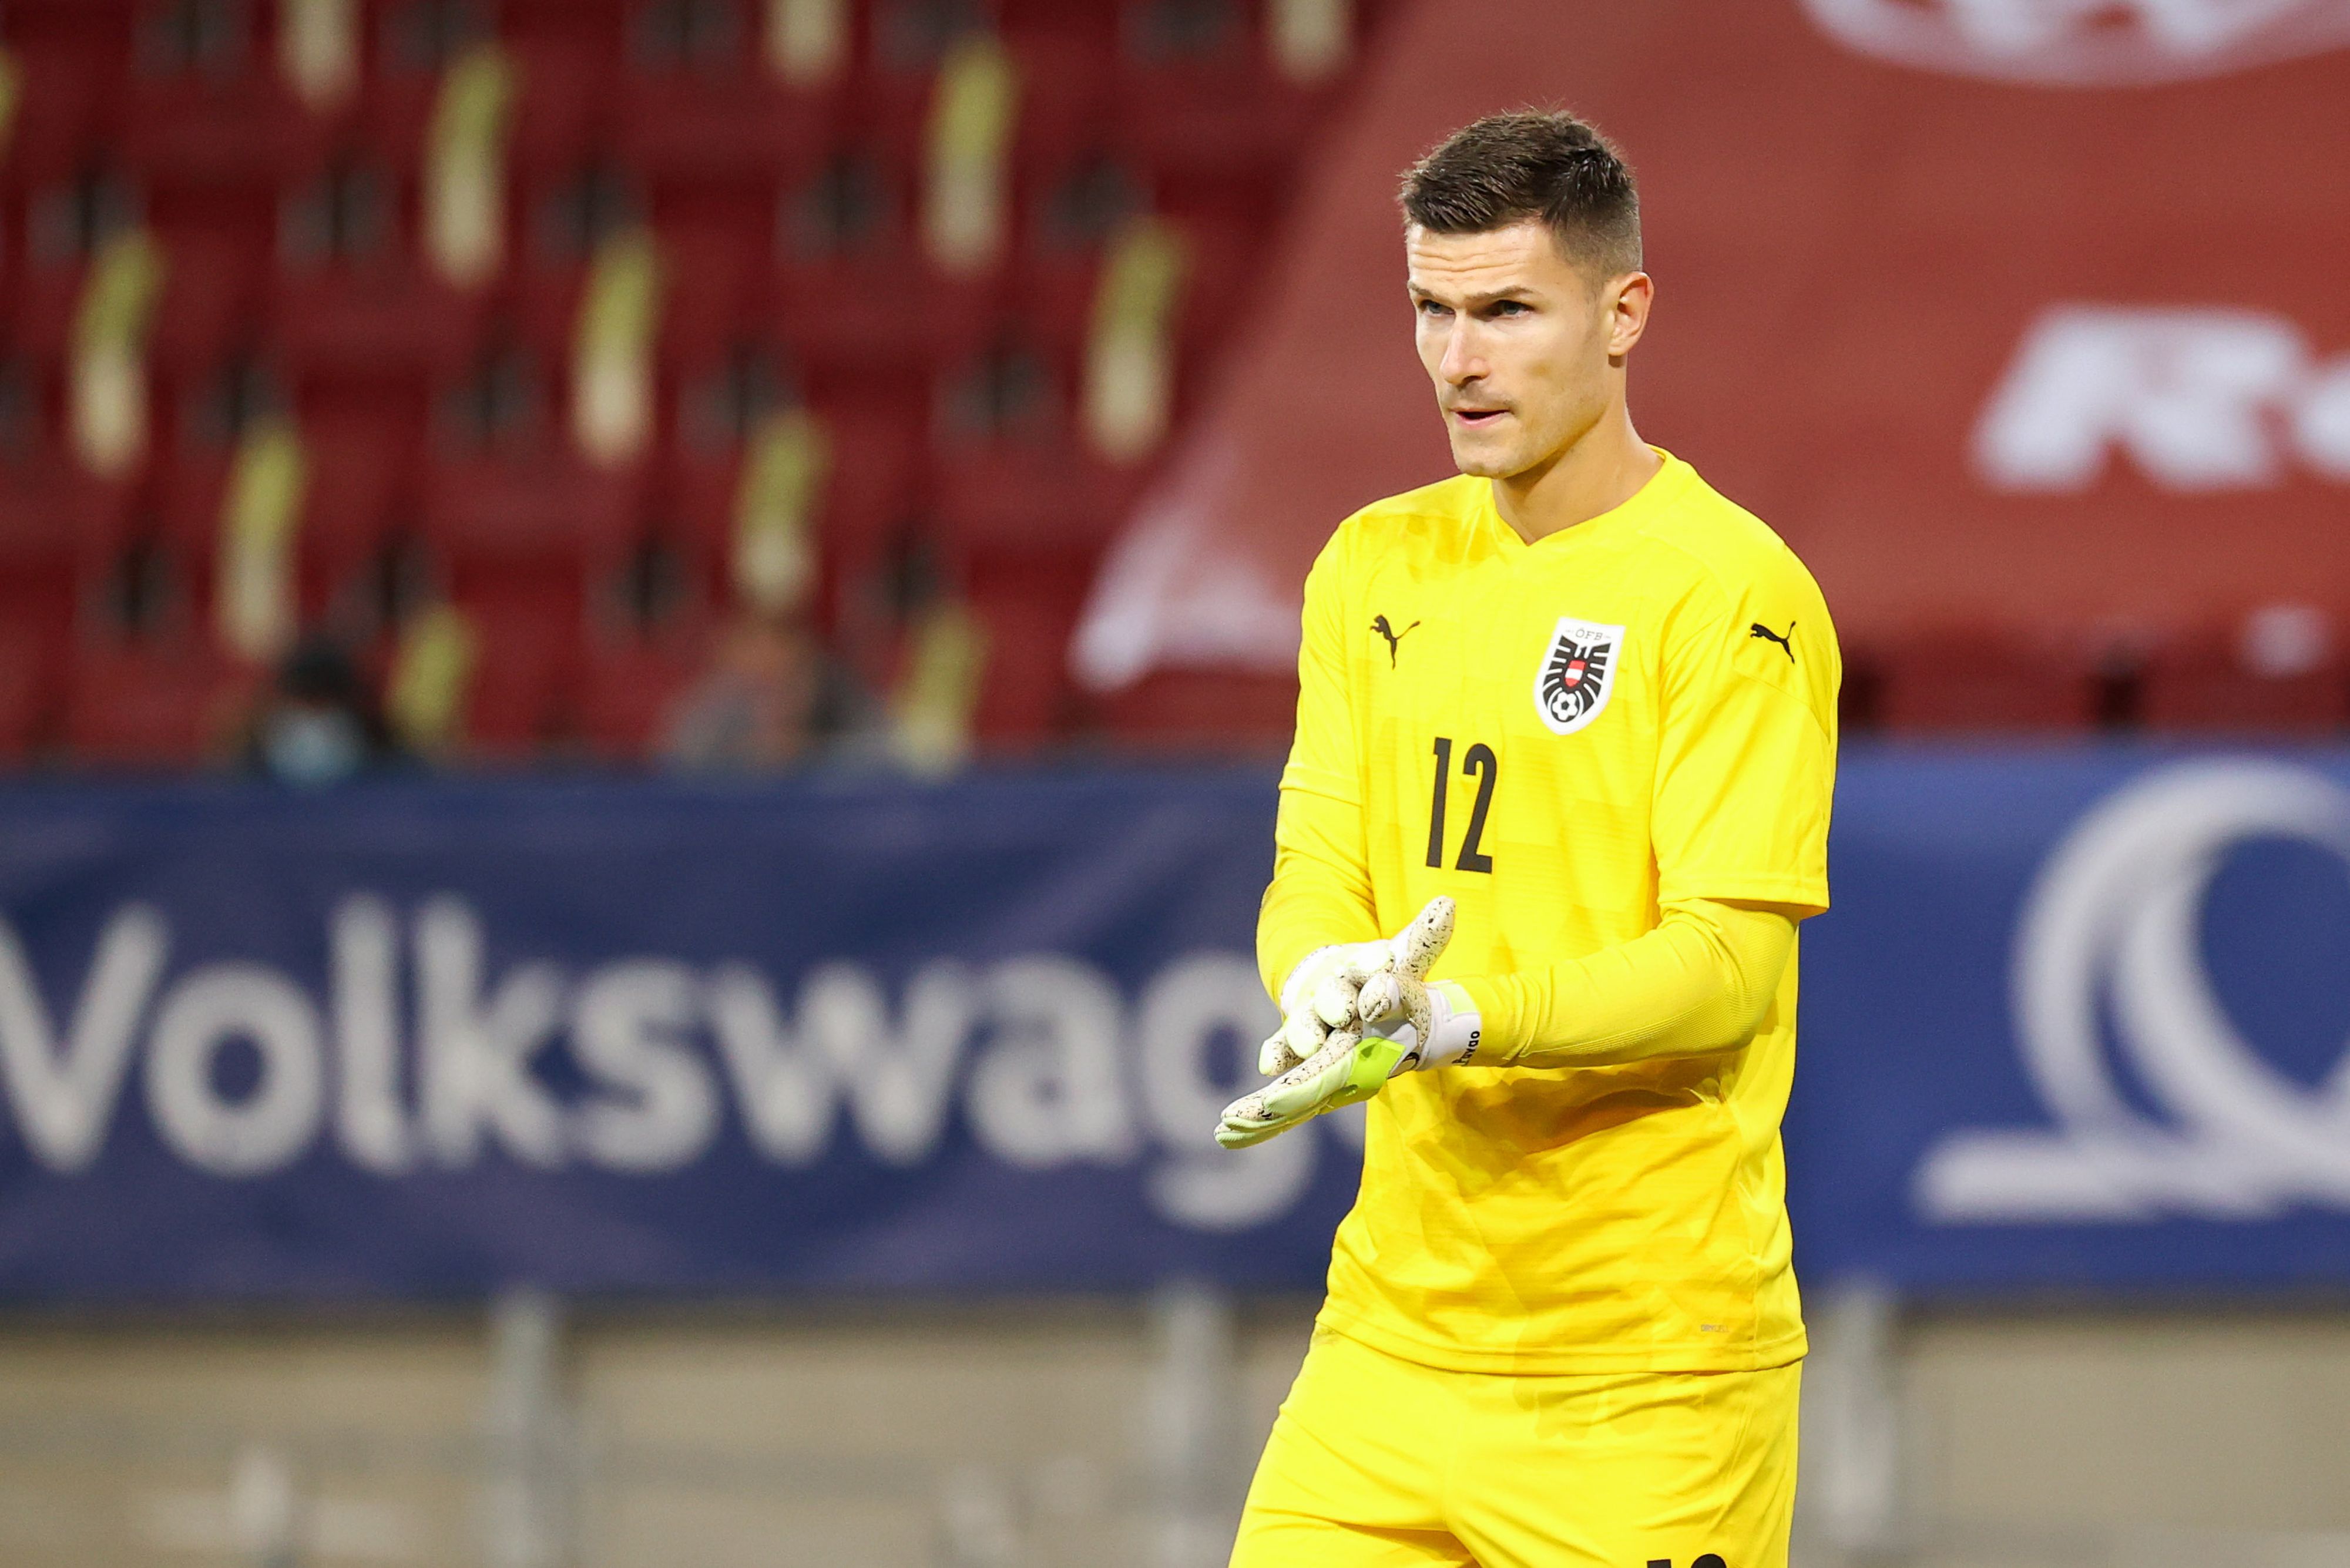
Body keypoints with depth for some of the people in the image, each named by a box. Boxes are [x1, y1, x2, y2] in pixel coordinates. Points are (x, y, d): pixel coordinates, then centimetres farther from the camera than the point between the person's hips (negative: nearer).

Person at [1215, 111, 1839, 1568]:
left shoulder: (1732, 591, -9)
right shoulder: (1374, 569, 11)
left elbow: (1727, 965, -15)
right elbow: (1313, 876, 8)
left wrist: (1459, 1021, -29)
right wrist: (1328, 984, -16)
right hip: (1395, 1328, 5)